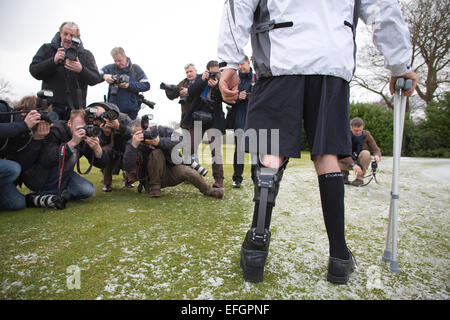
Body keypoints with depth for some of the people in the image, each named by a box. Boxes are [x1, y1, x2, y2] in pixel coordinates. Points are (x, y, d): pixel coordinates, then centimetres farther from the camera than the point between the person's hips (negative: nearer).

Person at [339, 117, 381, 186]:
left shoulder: (366, 135, -9)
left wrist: (377, 156, -34)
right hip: (349, 162, -1)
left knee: (365, 153, -31)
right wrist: (353, 164, -41)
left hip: (361, 162, 1)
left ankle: (360, 178, -18)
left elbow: (376, 150, -8)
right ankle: (344, 173, 4)